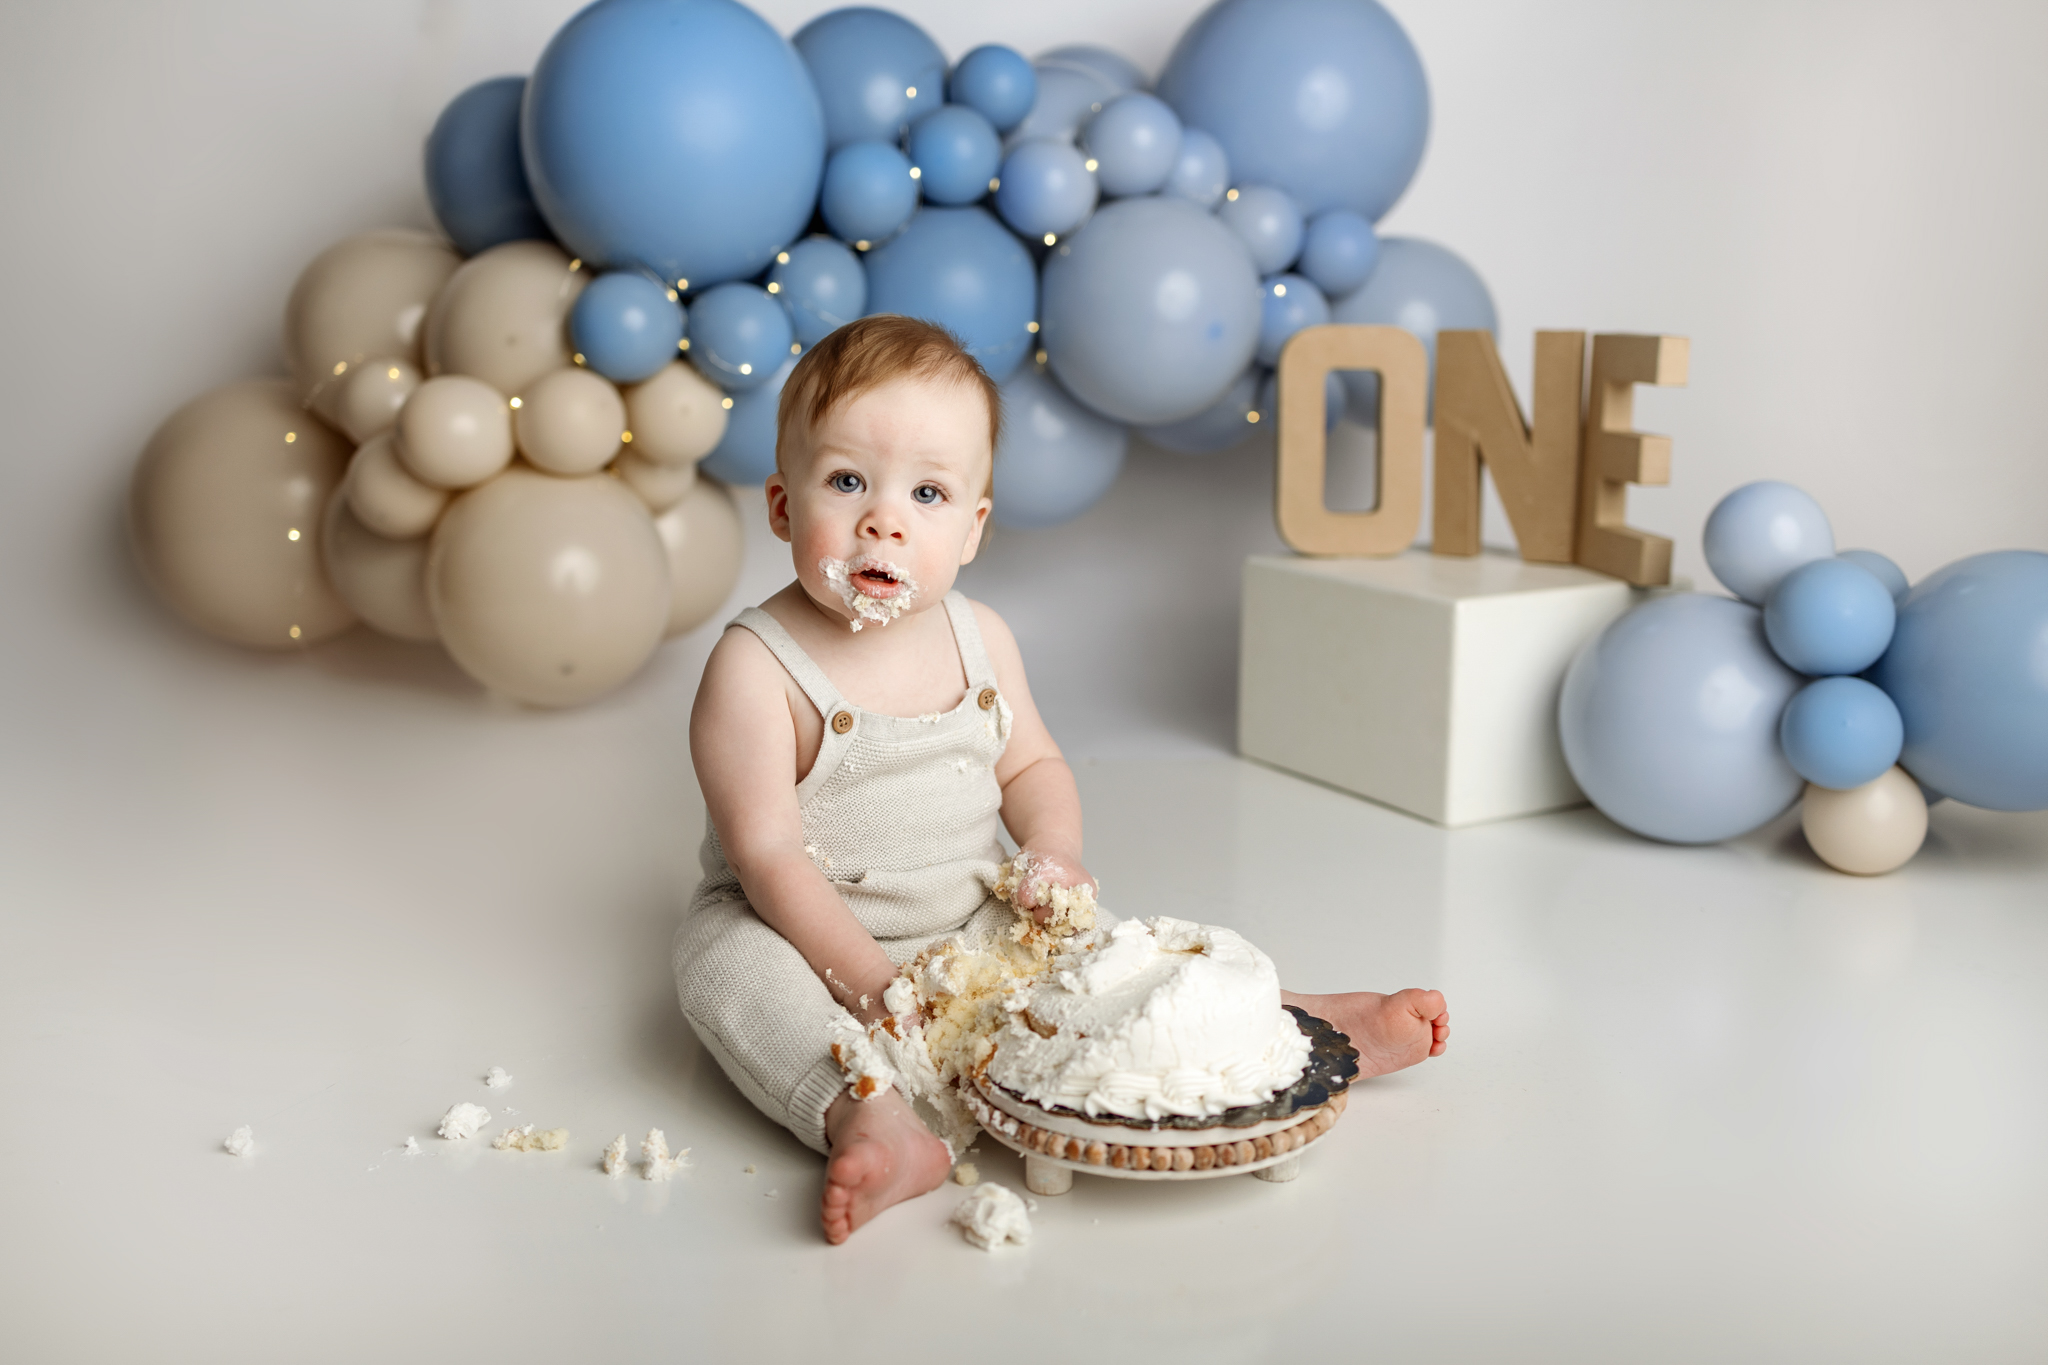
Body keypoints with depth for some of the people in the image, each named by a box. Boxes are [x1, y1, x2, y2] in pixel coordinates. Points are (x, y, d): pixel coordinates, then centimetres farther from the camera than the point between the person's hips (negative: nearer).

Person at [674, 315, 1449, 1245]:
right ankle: (868, 1122, -48)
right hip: (814, 929, -4)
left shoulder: (980, 639, -2)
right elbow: (768, 854, -20)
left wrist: (1051, 851, -11)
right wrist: (864, 978, -27)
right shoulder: (757, 666, -19)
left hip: (977, 924, 4)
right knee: (727, 963, -32)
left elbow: (1032, 765, 11)